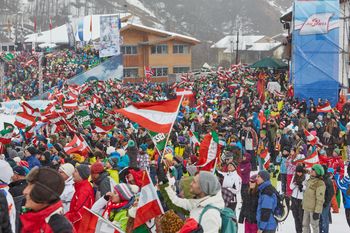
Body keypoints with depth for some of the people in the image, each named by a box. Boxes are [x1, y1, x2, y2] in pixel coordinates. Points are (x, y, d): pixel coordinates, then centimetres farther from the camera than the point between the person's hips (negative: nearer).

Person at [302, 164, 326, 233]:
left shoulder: (320, 184, -19)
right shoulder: (310, 181, 6)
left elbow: (320, 199, -21)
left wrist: (317, 212, -22)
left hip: (314, 209, -8)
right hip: (306, 207, 8)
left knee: (314, 225, 5)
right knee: (305, 224, 15)